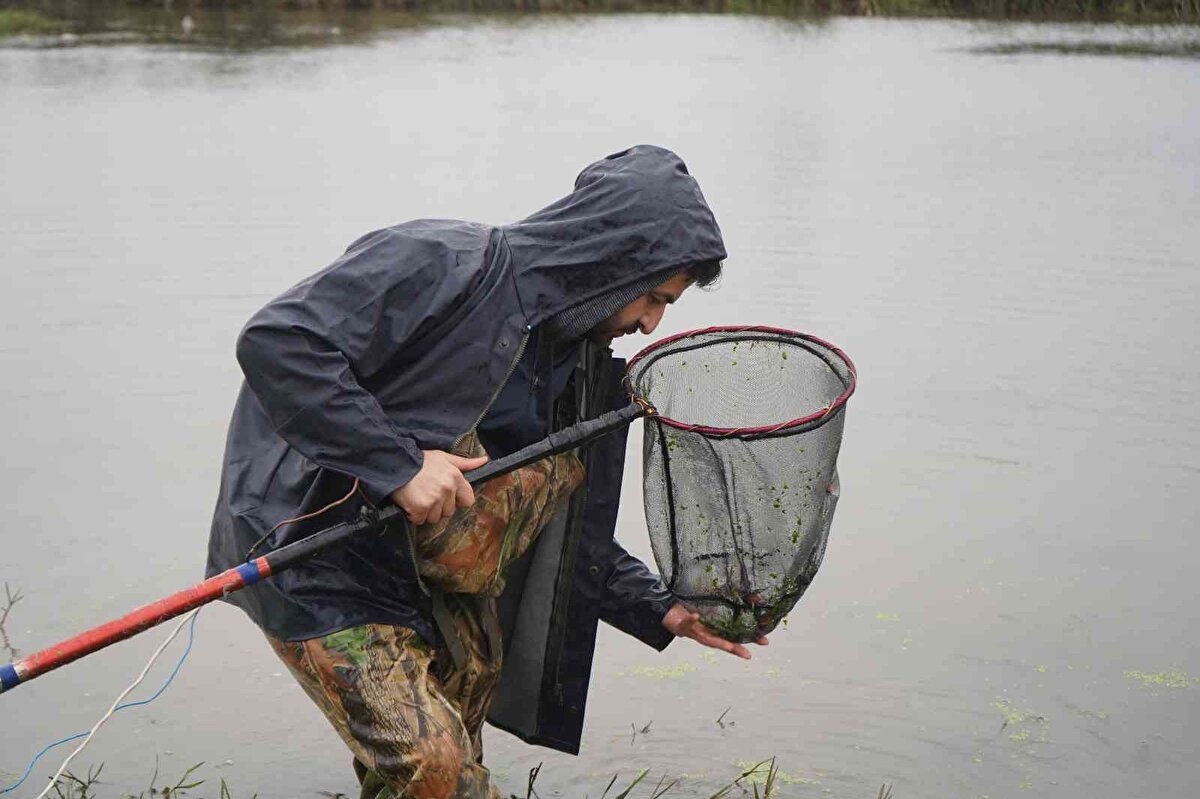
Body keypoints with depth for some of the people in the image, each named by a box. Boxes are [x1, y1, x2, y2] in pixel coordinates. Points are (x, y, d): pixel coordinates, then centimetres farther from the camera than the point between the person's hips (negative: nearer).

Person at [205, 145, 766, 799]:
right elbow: (274, 341, -26)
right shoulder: (438, 265, -18)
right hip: (313, 553, -9)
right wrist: (398, 462, -29)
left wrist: (663, 611, -1)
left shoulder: (584, 364, 6)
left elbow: (569, 537, 11)